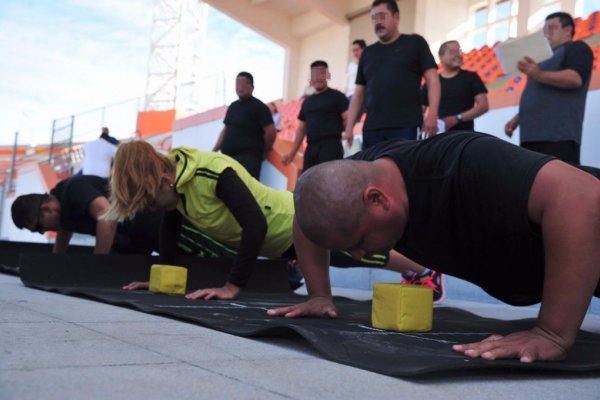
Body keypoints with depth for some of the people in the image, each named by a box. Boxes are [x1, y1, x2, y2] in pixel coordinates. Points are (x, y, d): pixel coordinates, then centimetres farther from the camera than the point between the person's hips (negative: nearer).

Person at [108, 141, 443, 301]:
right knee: (352, 255, 28)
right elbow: (170, 229, 6)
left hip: (297, 224, -9)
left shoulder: (214, 173, -38)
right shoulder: (174, 178, -8)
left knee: (361, 254, 7)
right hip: (277, 240, 9)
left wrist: (233, 286, -41)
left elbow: (255, 226, -43)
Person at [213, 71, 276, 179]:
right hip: (228, 156, 8)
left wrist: (263, 153, 0)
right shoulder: (233, 106, 18)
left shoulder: (259, 107, -4)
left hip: (248, 157, -8)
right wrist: (214, 150, 18)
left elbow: (271, 132, -9)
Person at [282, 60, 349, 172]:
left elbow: (347, 120, -3)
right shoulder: (307, 101, 21)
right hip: (311, 148, 6)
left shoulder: (337, 96, 5)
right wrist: (292, 153, 18)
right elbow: (301, 129, 23)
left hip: (331, 146, -6)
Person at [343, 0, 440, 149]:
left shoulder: (415, 43, 9)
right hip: (372, 128, 4)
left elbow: (432, 80, 2)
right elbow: (358, 93, 19)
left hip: (406, 127, -4)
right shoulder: (367, 53, 20)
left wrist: (432, 114, -13)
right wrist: (349, 127, 9)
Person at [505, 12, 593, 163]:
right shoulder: (549, 57, 33)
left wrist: (539, 75, -27)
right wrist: (517, 118, 22)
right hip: (533, 135, 9)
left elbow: (575, 78, -15)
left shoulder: (576, 48, 6)